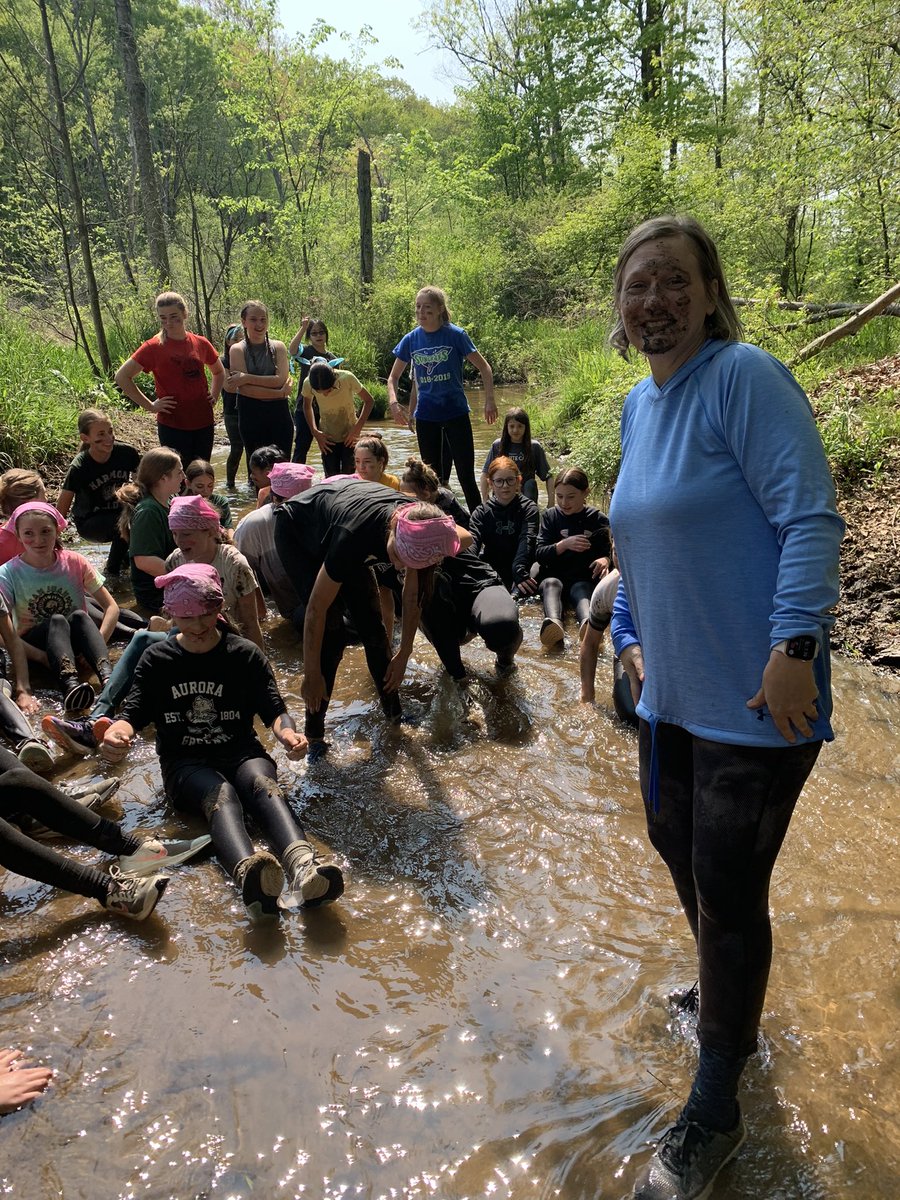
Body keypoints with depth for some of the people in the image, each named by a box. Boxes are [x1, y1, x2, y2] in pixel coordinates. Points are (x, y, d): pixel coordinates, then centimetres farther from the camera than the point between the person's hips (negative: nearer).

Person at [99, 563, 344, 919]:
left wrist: (287, 732, -26)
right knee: (221, 794, -36)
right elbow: (135, 713, 2)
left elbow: (273, 709, -2)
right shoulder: (157, 660, 9)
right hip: (185, 763, -1)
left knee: (263, 784, -35)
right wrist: (117, 731, -24)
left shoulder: (246, 655, 7)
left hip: (240, 753, 1)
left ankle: (304, 867, -65)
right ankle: (249, 875, -69)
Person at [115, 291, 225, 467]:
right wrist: (150, 405, -11)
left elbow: (219, 372, 24)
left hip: (204, 423, 4)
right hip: (172, 426, -4)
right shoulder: (154, 347, -7)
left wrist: (214, 396, 9)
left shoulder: (201, 343, 5)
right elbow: (122, 376, -8)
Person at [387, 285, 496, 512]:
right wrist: (393, 402, -9)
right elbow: (393, 377, 10)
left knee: (466, 476, -3)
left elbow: (483, 367, -3)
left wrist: (489, 400, -16)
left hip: (456, 414, -3)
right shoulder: (411, 340, 2)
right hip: (425, 416, 3)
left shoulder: (455, 335, -7)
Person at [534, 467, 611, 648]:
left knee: (581, 590, -34)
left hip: (584, 579, 0)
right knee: (551, 583, -33)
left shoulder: (599, 519, 6)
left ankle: (588, 623, -66)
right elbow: (539, 555, 0)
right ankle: (554, 622, -64)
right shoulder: (550, 516, 9)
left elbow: (609, 551, 4)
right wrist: (564, 544, -18)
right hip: (553, 576, 1)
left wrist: (605, 560, -20)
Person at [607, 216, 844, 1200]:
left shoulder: (744, 378, -14)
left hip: (753, 702, -8)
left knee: (728, 895, 3)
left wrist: (794, 647, -24)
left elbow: (809, 519, -19)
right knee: (681, 851, 22)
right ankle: (732, 1011, 52)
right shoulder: (639, 403, 11)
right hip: (671, 694, 9)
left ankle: (712, 1116, 26)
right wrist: (629, 633, 13)